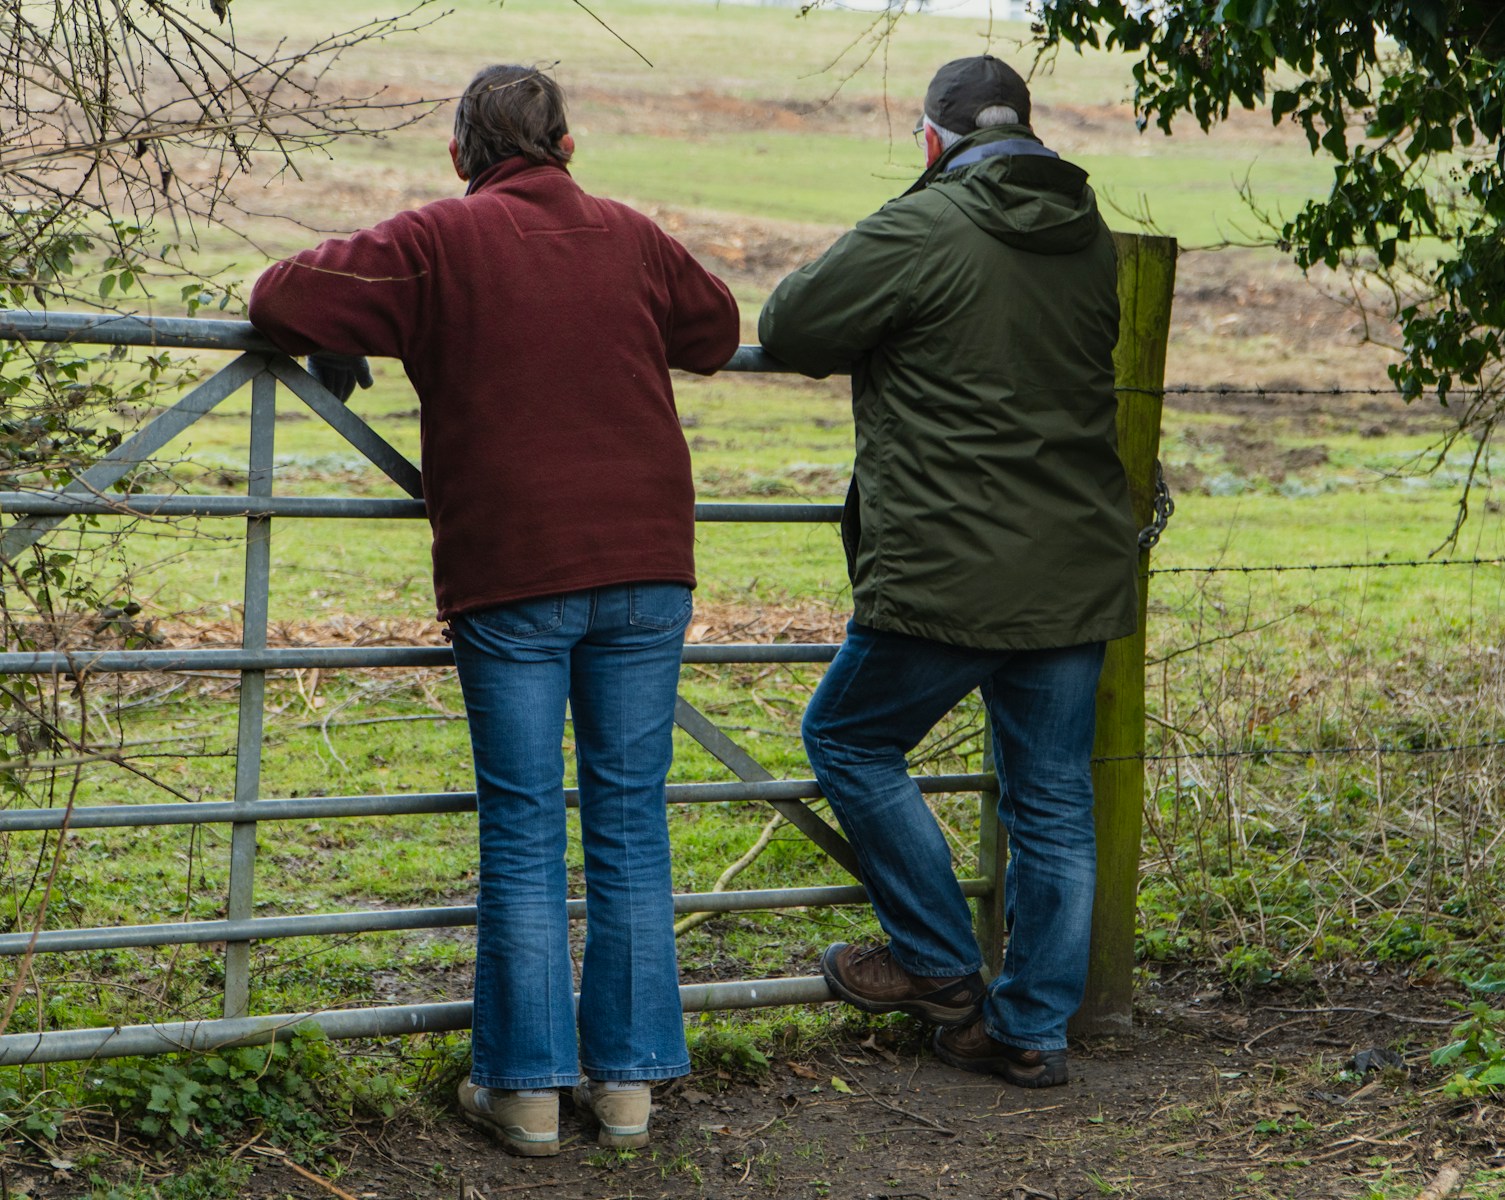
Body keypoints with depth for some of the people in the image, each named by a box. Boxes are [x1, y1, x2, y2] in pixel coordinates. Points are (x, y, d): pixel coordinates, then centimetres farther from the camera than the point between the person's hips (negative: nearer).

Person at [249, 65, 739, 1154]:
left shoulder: (439, 242, -3)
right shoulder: (631, 237, 9)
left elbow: (286, 298, -8)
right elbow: (716, 329, 25)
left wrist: (339, 348, 12)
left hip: (510, 576, -3)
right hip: (644, 570, 3)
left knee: (523, 832, 3)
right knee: (631, 824, 8)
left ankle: (526, 1086, 4)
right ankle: (629, 1077, 10)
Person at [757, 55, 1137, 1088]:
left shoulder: (924, 229, -11)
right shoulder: (1090, 239, 9)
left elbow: (789, 326, -5)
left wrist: (869, 336, 15)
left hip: (952, 575, -6)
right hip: (1081, 573, 6)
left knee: (851, 739, 15)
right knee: (1055, 801, 12)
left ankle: (940, 967, 15)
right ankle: (1035, 1029, 17)